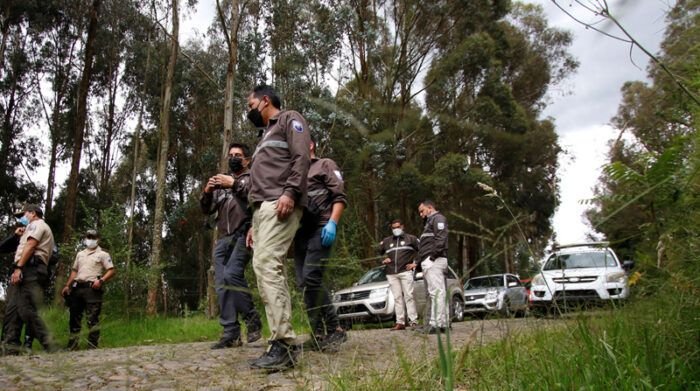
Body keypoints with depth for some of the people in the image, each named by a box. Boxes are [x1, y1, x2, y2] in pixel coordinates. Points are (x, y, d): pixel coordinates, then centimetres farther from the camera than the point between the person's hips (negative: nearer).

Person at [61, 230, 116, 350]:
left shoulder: (103, 254, 5)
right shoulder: (80, 254, 24)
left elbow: (112, 271, -4)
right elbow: (74, 271, 26)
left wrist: (101, 280, -18)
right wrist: (67, 286, 15)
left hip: (92, 288, -6)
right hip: (77, 287, 6)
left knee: (92, 318, -9)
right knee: (74, 316, 7)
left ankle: (92, 346, -9)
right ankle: (72, 346, 14)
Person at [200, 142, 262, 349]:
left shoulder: (253, 177, 12)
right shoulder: (221, 181, 28)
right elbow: (206, 209, 21)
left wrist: (234, 184, -18)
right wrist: (207, 192, 0)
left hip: (243, 235, -6)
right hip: (223, 239, 6)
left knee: (232, 275, -24)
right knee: (222, 284, -3)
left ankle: (252, 318, -8)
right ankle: (231, 333, 0)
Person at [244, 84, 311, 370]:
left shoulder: (289, 119, 8)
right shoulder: (266, 135, 34)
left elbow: (302, 156, -10)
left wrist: (290, 191, -24)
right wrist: (255, 224, 22)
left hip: (281, 204, -10)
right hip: (263, 207, 10)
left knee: (267, 264, -22)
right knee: (263, 267, 0)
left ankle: (283, 343, -25)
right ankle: (282, 341, 1)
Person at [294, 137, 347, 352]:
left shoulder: (325, 165, 9)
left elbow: (340, 196, -3)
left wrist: (332, 223, -19)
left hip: (320, 229, -7)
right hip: (300, 232, 7)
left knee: (311, 279, -19)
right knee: (304, 283, 1)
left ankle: (334, 329, -10)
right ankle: (320, 333, 6)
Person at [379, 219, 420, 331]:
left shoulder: (410, 238, 8)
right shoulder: (386, 241, 18)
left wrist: (415, 263, -3)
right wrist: (383, 260, 8)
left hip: (405, 272, -3)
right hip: (391, 274, 4)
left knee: (408, 296, -8)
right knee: (397, 298, 2)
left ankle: (413, 321, -7)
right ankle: (400, 322, 3)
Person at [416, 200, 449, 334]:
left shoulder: (438, 218, 1)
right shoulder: (430, 222, 31)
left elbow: (440, 238, -15)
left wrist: (433, 256, -20)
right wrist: (420, 262, 15)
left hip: (433, 261, -10)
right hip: (428, 262, 10)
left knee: (436, 292, -14)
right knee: (436, 292, 6)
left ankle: (437, 323, -19)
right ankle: (442, 322, 6)